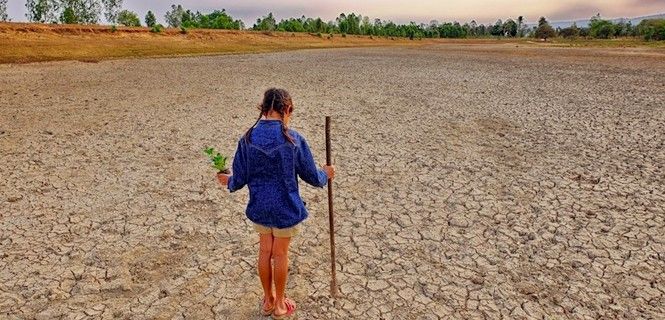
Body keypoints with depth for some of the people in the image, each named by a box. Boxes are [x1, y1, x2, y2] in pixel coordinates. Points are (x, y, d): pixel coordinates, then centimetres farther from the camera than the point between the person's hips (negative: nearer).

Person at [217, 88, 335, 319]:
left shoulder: (248, 139, -9)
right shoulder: (293, 140, -18)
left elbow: (240, 179, -3)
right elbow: (312, 176, -8)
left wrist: (228, 181, 20)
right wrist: (326, 174, 14)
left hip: (259, 207, 3)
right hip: (286, 208, -3)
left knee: (265, 252, 21)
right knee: (280, 255, 15)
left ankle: (267, 301, 39)